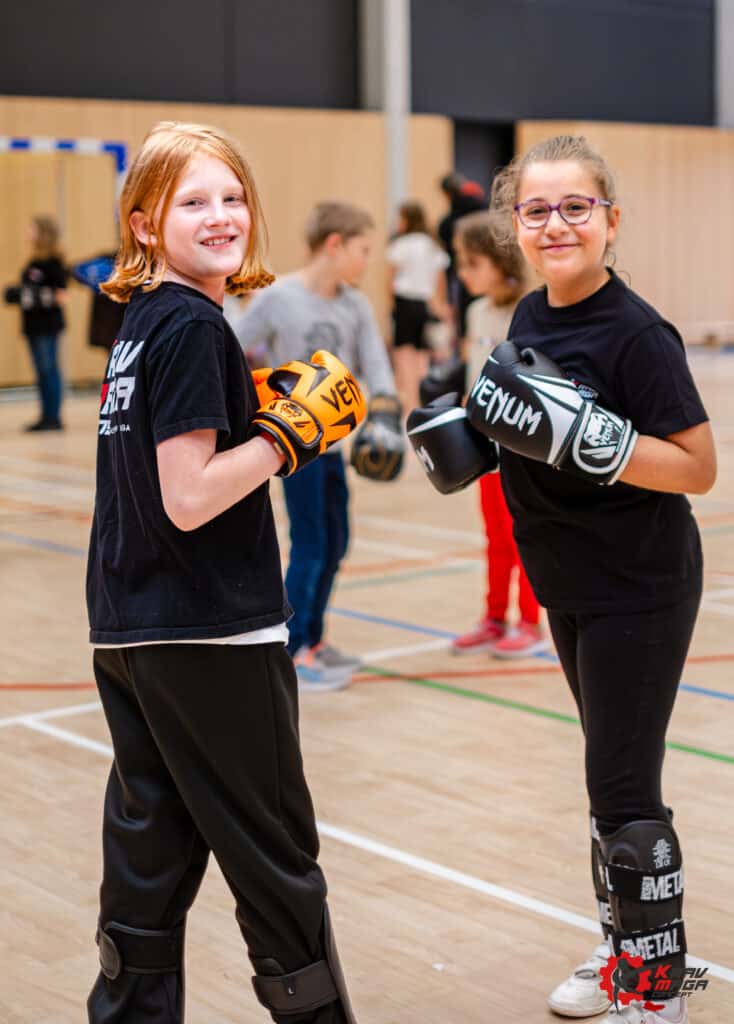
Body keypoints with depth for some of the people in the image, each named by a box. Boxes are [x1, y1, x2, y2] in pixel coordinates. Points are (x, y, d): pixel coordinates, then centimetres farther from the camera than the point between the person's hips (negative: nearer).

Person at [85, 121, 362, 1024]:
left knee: (149, 855, 14)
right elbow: (189, 499, -21)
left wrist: (263, 414, 6)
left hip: (127, 634, 8)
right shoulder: (194, 326, -15)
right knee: (275, 863, 7)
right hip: (210, 639, -8)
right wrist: (292, 430, -13)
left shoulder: (140, 322, 12)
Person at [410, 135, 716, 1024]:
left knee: (623, 789, -2)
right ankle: (625, 946, 35)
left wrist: (581, 436, -31)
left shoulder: (636, 333, -20)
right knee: (611, 772, 19)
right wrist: (470, 437, -3)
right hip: (569, 585, 8)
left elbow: (698, 469, -22)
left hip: (639, 590, -8)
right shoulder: (530, 318, 2)